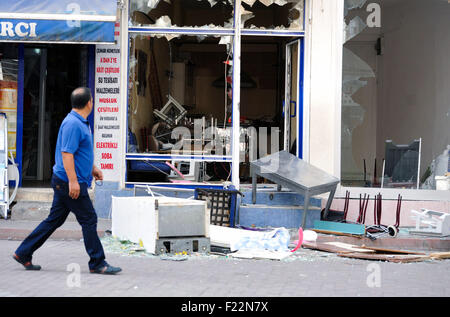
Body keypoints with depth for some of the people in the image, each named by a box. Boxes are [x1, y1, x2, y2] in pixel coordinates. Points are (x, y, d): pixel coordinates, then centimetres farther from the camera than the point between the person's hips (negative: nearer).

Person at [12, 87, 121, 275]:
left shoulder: (81, 123, 15)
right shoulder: (73, 124, -17)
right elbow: (66, 154, -23)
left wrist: (92, 168, 29)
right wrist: (73, 181, -26)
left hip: (63, 182, 10)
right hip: (69, 182, -10)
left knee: (54, 220, 13)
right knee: (89, 220, -4)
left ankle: (23, 253, 17)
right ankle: (97, 263, 3)